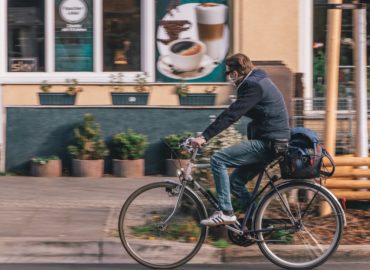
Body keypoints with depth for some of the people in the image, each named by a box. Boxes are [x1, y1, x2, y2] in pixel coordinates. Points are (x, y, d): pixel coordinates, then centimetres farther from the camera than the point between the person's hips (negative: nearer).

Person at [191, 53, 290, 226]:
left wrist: (205, 136, -24)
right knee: (236, 181, 12)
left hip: (267, 143, -10)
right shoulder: (258, 81, 18)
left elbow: (232, 114, -23)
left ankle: (225, 212, -15)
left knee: (218, 160, -15)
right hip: (268, 142, 10)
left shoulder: (254, 85, -15)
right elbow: (234, 113, 25)